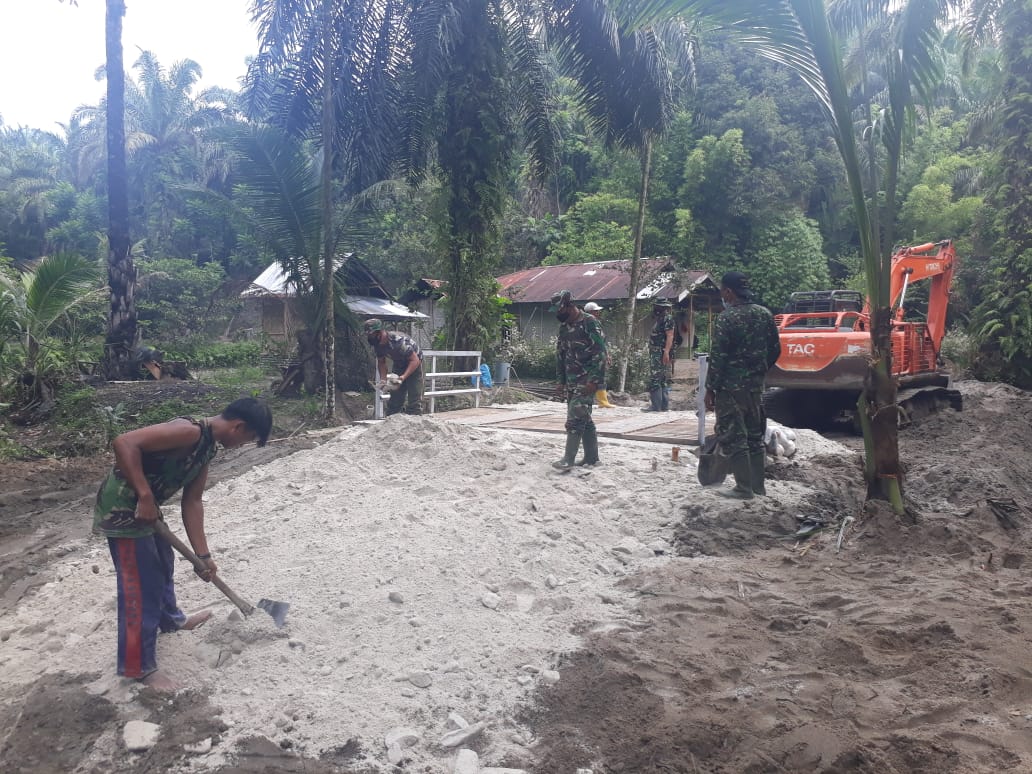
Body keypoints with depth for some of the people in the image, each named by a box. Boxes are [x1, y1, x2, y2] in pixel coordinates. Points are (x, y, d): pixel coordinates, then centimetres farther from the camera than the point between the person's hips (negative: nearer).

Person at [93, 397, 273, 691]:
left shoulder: (207, 445, 5)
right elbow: (124, 443, -32)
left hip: (145, 507, 10)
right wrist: (145, 496, -29)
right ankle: (138, 665, 13)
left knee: (162, 565, 28)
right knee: (140, 586, -1)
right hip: (122, 507, -10)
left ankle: (171, 619, 53)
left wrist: (203, 554, 6)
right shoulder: (190, 431, -26)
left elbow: (192, 501, 8)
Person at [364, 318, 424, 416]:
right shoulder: (377, 344, -13)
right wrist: (383, 380, -14)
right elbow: (381, 362, 1)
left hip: (414, 363, -7)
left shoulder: (398, 341, -35)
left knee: (414, 400, -11)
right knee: (394, 399, 9)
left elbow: (415, 360, -33)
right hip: (399, 365, 7)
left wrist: (404, 377, -42)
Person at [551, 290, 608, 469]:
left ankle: (568, 459, -11)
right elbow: (560, 354, 19)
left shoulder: (590, 323, -11)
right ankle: (591, 457, 18)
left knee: (575, 419, -12)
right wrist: (561, 380, 15)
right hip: (571, 381, 8)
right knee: (584, 420, 11)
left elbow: (600, 353, -16)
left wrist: (594, 380, -21)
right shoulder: (564, 327, 13)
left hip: (586, 381, -8)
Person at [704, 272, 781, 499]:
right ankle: (758, 485, 22)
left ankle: (744, 488, 4)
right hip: (756, 385, 7)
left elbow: (718, 357, -16)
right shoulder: (765, 314, 5)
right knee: (755, 435, 16)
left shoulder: (726, 318, -15)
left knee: (733, 436, 2)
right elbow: (774, 350, 10)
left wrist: (710, 389, -10)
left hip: (731, 386, -7)